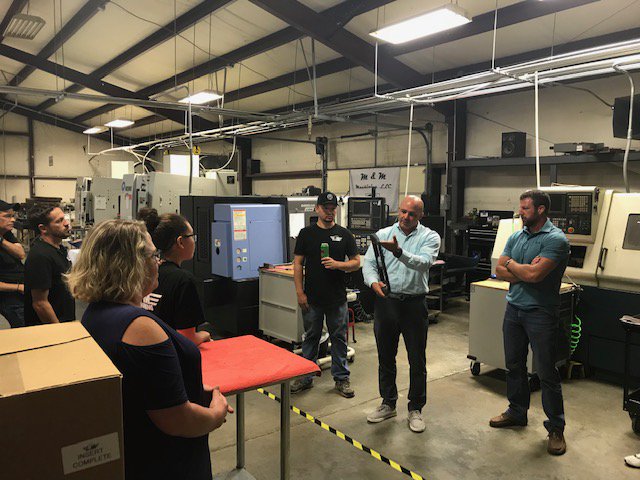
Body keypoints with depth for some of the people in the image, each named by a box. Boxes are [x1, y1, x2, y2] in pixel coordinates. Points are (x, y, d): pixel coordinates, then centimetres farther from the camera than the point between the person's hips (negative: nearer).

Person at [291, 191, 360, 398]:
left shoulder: (344, 234, 3)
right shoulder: (306, 233, 2)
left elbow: (356, 262, 2)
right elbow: (298, 264, 1)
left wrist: (337, 264, -16)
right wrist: (300, 293, -6)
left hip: (337, 298, 0)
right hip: (312, 298, 0)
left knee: (339, 338, 8)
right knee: (311, 337, 12)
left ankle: (341, 378, 22)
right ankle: (306, 377, 25)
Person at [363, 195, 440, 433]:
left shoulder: (429, 237, -3)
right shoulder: (382, 234, 5)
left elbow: (423, 263, -21)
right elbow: (369, 264, 0)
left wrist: (399, 252, -37)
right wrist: (374, 282, -21)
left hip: (414, 304, -2)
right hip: (385, 302, 3)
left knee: (417, 361, 6)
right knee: (385, 358, 14)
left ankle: (415, 409, 24)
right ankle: (388, 404, 32)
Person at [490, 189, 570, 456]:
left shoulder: (556, 239, -14)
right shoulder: (516, 237, 8)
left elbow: (534, 274, -24)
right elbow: (499, 271, 2)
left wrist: (512, 264, -6)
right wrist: (526, 271, -14)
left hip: (540, 313, -7)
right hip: (513, 309, 7)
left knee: (547, 373, 1)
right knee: (514, 365, 17)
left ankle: (556, 428, 16)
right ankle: (517, 411, 34)